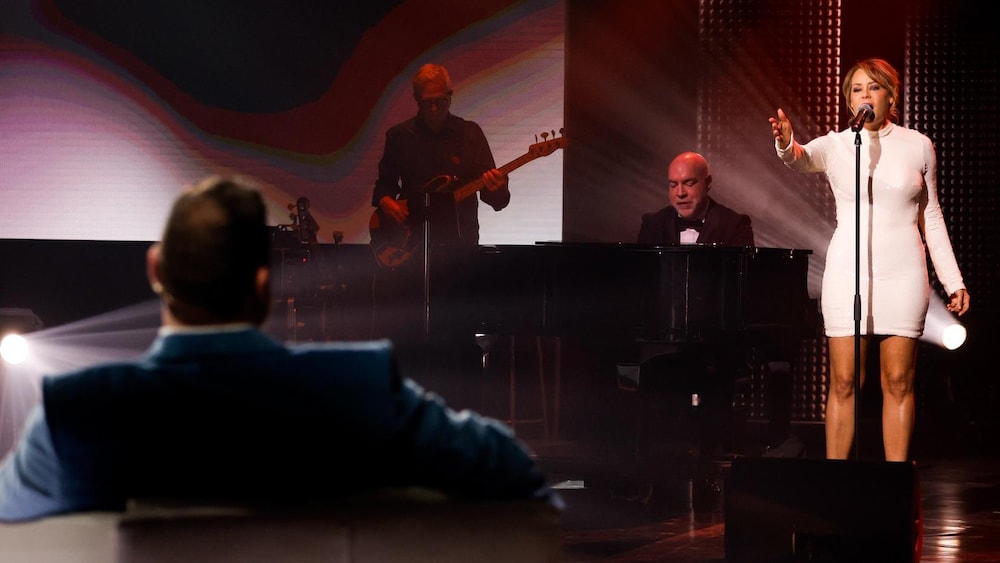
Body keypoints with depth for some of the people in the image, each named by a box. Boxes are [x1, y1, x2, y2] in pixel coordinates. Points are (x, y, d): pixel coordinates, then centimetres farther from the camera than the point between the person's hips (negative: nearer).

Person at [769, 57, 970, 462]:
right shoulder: (835, 145, 3)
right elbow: (800, 159, -21)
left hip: (902, 273, 0)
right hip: (848, 272, 0)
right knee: (843, 381, -2)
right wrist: (786, 144, -45)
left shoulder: (918, 146, 6)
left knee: (898, 381, 0)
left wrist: (953, 280, 10)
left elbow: (931, 219, 12)